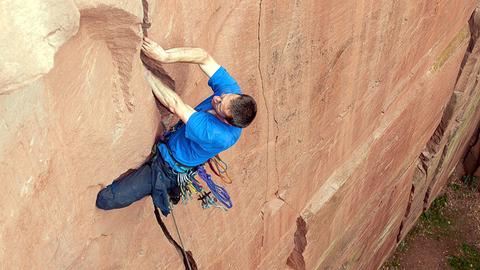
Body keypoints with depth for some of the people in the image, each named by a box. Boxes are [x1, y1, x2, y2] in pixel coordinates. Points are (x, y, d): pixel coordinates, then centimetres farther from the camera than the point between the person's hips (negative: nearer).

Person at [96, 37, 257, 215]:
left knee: (104, 200, -9)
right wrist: (165, 56, -35)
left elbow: (175, 106, -34)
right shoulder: (230, 88, -20)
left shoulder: (221, 135, -39)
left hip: (167, 169, -8)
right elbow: (204, 57, -20)